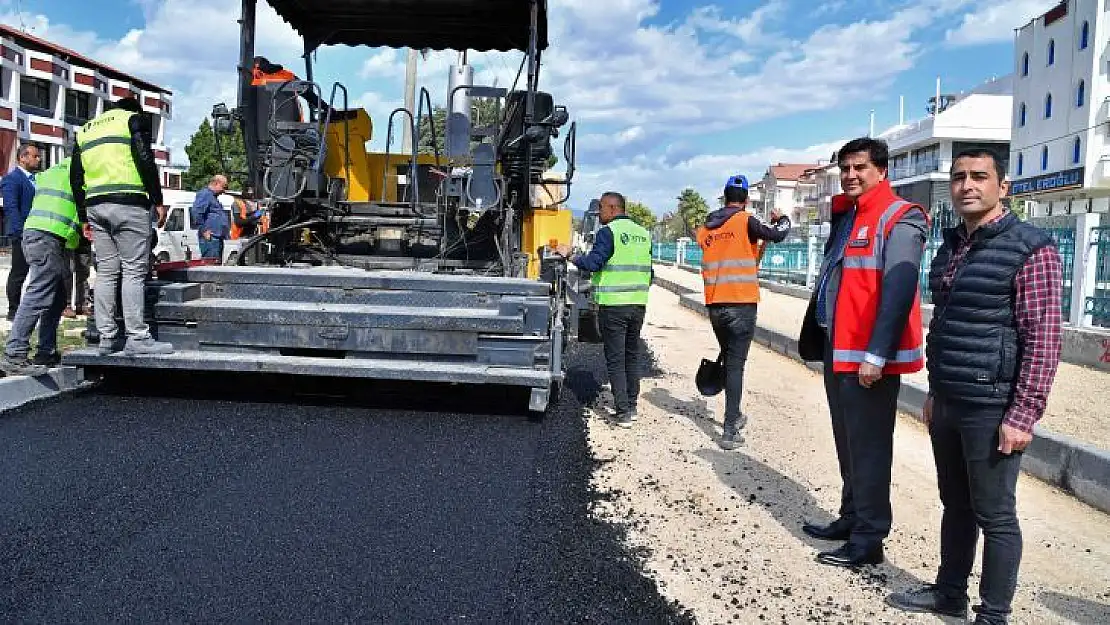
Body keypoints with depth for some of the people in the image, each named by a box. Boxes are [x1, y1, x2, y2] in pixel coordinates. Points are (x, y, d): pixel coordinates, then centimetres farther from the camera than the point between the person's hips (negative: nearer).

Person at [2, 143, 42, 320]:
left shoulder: (35, 179, 18)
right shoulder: (11, 179, -7)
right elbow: (11, 208, -15)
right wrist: (22, 232, -21)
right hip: (23, 234, -8)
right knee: (19, 273, -1)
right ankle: (13, 310, 6)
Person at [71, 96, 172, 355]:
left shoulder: (85, 130, 24)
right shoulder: (134, 119, 6)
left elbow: (76, 176, 20)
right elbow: (145, 161, -8)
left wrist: (84, 215, 21)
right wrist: (158, 200, -5)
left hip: (95, 206, 6)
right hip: (128, 203, -6)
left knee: (106, 272, 8)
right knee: (134, 271, -7)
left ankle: (107, 337, 8)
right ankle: (137, 338, -11)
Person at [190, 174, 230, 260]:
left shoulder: (213, 196, 25)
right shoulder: (205, 194, -7)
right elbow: (196, 212, -21)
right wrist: (203, 230, -20)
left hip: (218, 239, 11)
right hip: (210, 238, -11)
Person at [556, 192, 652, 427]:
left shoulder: (608, 232, -9)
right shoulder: (643, 233, 13)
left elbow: (594, 262, -19)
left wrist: (570, 255, -7)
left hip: (613, 304, -7)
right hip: (639, 303, 7)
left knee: (615, 359, -1)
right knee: (633, 355, 17)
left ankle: (623, 412, -2)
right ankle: (632, 406, 22)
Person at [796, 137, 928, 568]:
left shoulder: (899, 219, -10)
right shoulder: (845, 216, 16)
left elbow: (898, 291, -19)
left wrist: (876, 354, -23)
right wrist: (818, 340, 17)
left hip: (869, 355, -9)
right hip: (837, 349, 9)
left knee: (867, 447, -1)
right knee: (847, 442, 18)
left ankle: (868, 539, 9)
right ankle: (852, 518, 32)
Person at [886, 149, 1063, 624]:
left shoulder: (1030, 249, -10)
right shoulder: (950, 247, 12)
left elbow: (1043, 339, -14)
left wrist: (1023, 415, -17)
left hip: (992, 408, -7)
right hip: (947, 403, 7)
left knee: (995, 517, 4)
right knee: (955, 506, 18)